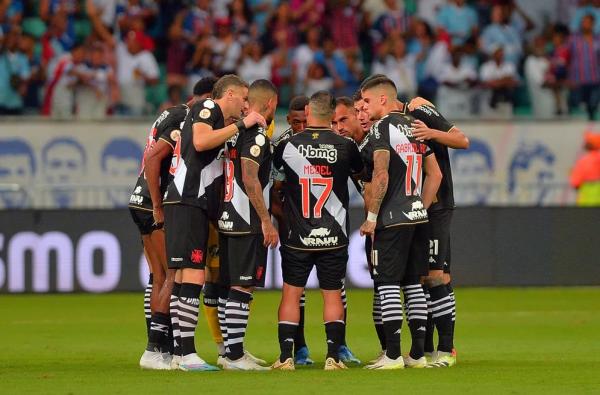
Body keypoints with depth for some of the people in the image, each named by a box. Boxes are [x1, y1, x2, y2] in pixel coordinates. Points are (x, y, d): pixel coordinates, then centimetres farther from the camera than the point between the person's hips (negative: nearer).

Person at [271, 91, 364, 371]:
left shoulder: (288, 145, -6)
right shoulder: (345, 146, -6)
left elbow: (274, 166, 14)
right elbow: (359, 170, 15)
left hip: (297, 236, 0)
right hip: (334, 237, 0)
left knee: (291, 293, 8)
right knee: (332, 294, 7)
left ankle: (285, 356, 1)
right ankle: (333, 355, -1)